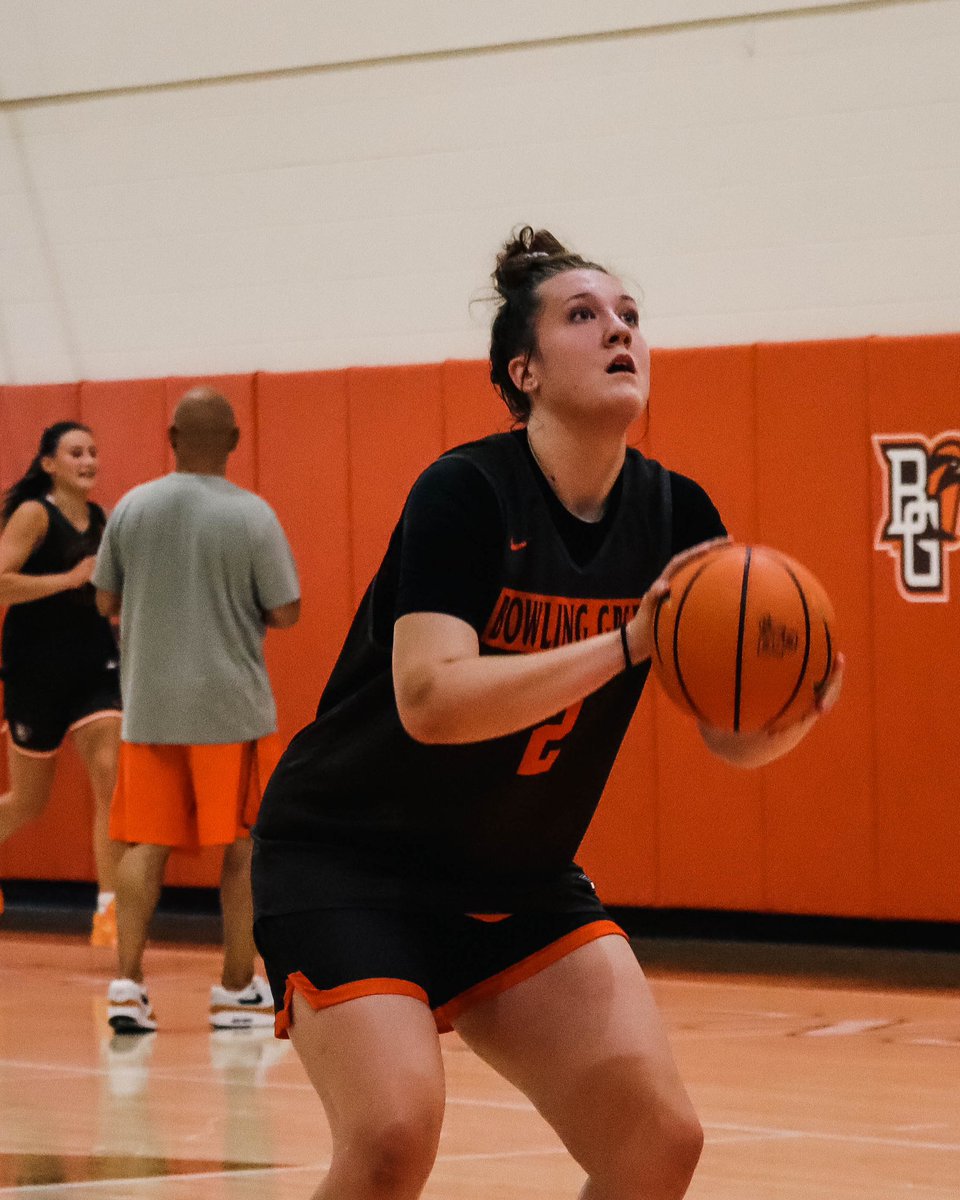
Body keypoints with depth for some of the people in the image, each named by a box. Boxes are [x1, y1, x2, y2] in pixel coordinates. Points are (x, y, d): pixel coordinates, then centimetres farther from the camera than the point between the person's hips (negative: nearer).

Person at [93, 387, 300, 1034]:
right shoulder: (253, 515, -10)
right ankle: (237, 991, 11)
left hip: (149, 706, 3)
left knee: (146, 845, 7)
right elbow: (286, 613, -7)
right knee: (243, 847, 8)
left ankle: (127, 983, -4)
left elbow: (107, 601, 8)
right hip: (231, 708, -3)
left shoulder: (132, 507, -1)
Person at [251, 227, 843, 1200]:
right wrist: (624, 647, -35)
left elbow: (733, 736, 0)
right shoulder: (466, 494, -19)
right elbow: (430, 700, -31)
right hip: (349, 863, -6)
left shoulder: (674, 516, -2)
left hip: (517, 883, 6)